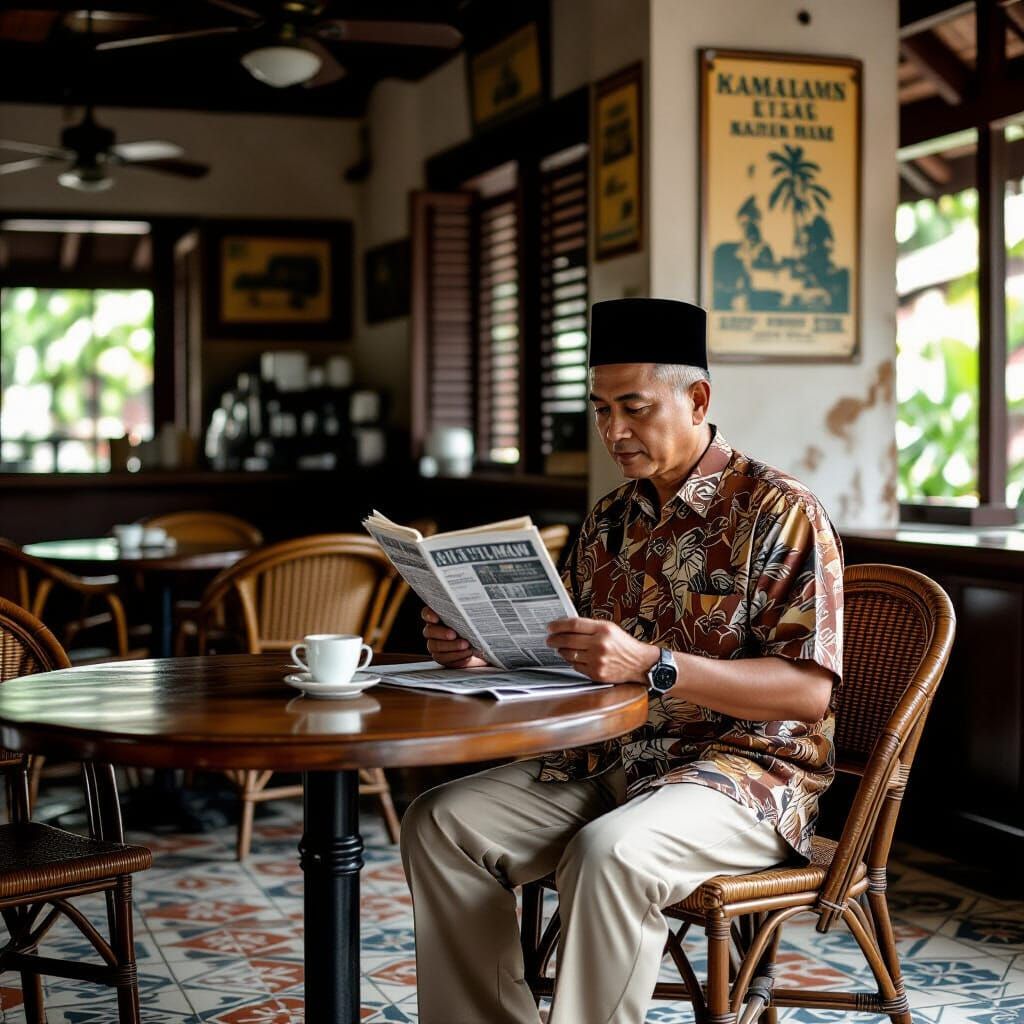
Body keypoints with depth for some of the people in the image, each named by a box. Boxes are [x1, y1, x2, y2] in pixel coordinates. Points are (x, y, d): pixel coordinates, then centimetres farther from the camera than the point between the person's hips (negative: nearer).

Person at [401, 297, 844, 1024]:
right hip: (609, 763, 7)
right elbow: (566, 662, 19)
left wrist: (651, 664, -29)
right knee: (440, 823, -11)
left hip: (743, 769, -7)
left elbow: (808, 690, -18)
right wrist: (483, 651, -3)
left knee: (608, 854, -35)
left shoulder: (779, 513, -9)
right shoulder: (609, 523, 13)